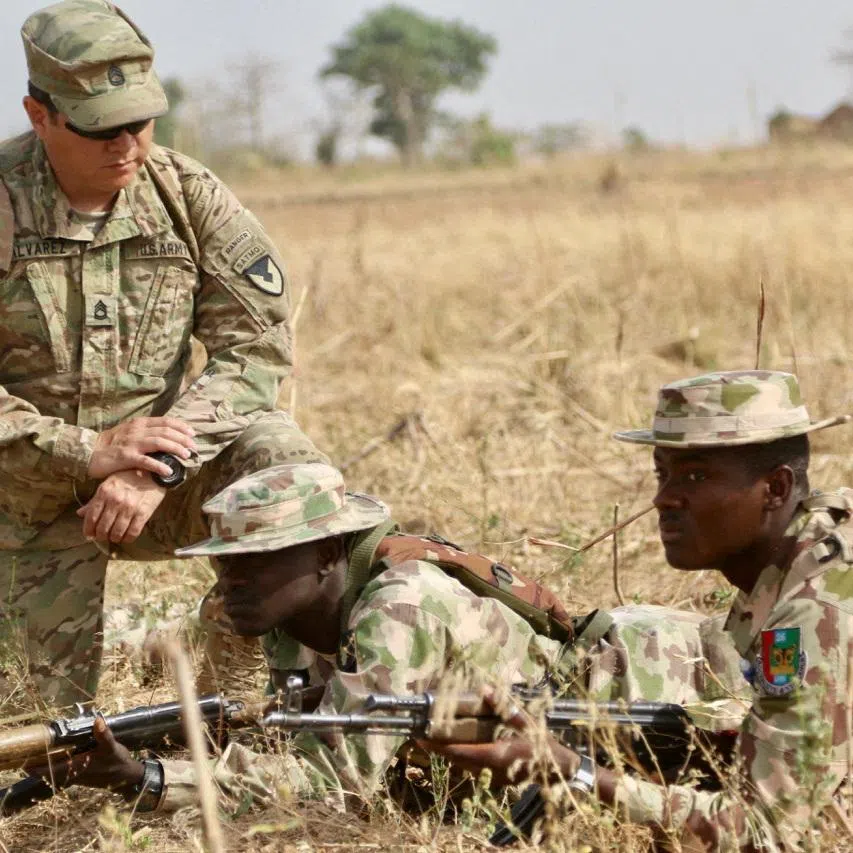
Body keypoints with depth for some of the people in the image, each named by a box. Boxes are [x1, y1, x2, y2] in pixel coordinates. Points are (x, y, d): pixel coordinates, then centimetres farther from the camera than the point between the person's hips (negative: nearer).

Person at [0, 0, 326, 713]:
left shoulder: (187, 194, -6)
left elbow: (257, 343, -10)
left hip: (164, 464, 2)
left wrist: (158, 471, -22)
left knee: (288, 466, -27)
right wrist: (88, 452, -25)